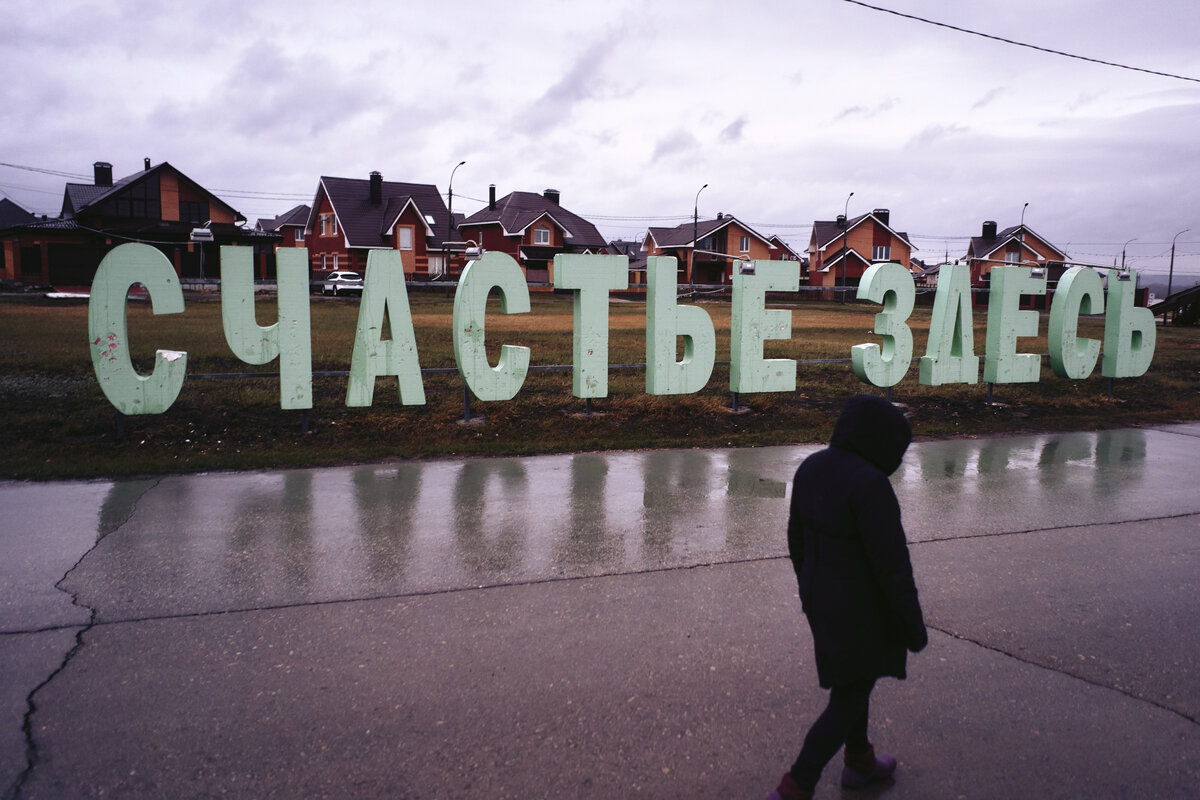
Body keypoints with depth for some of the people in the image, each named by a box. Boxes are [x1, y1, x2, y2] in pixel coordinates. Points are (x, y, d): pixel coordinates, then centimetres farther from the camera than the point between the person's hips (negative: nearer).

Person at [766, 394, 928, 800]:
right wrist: (914, 626, -12)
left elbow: (798, 539, 7)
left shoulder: (812, 467, -4)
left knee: (854, 678, 29)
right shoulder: (870, 484, -29)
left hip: (823, 594, 8)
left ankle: (860, 762, 49)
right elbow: (892, 565, -25)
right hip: (861, 608, -8)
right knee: (849, 702, 10)